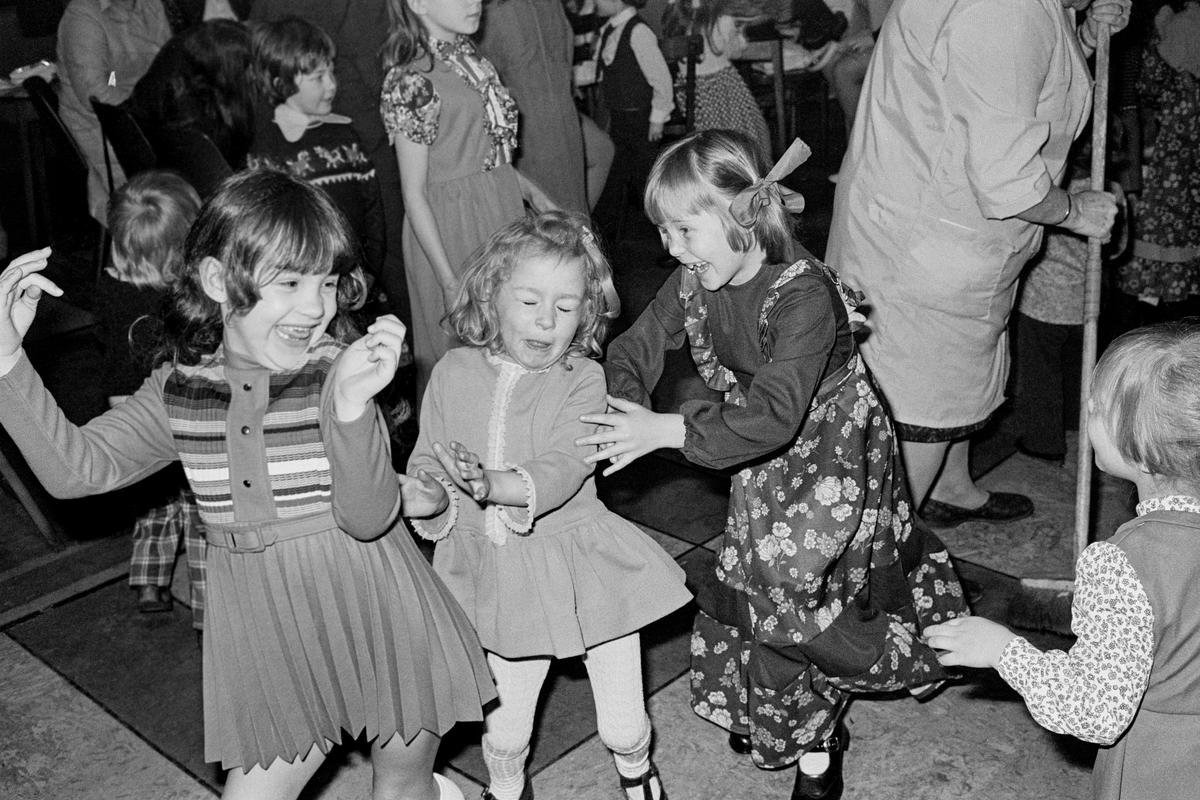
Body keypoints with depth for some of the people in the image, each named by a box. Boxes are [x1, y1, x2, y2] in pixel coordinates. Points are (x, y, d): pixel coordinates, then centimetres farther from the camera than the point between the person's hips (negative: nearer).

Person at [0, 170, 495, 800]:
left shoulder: (338, 372, -17)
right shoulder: (178, 391, -4)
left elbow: (368, 517, -25)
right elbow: (74, 468, -5)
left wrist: (351, 404, -41)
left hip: (378, 624, -3)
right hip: (270, 639, 3)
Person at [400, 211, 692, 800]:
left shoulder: (581, 379, -13)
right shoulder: (454, 373, -4)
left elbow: (561, 470, -25)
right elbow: (427, 459, 0)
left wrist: (489, 484, -42)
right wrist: (427, 496, -23)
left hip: (581, 564, -2)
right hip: (495, 571, 2)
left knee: (623, 726, 13)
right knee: (504, 730, 17)